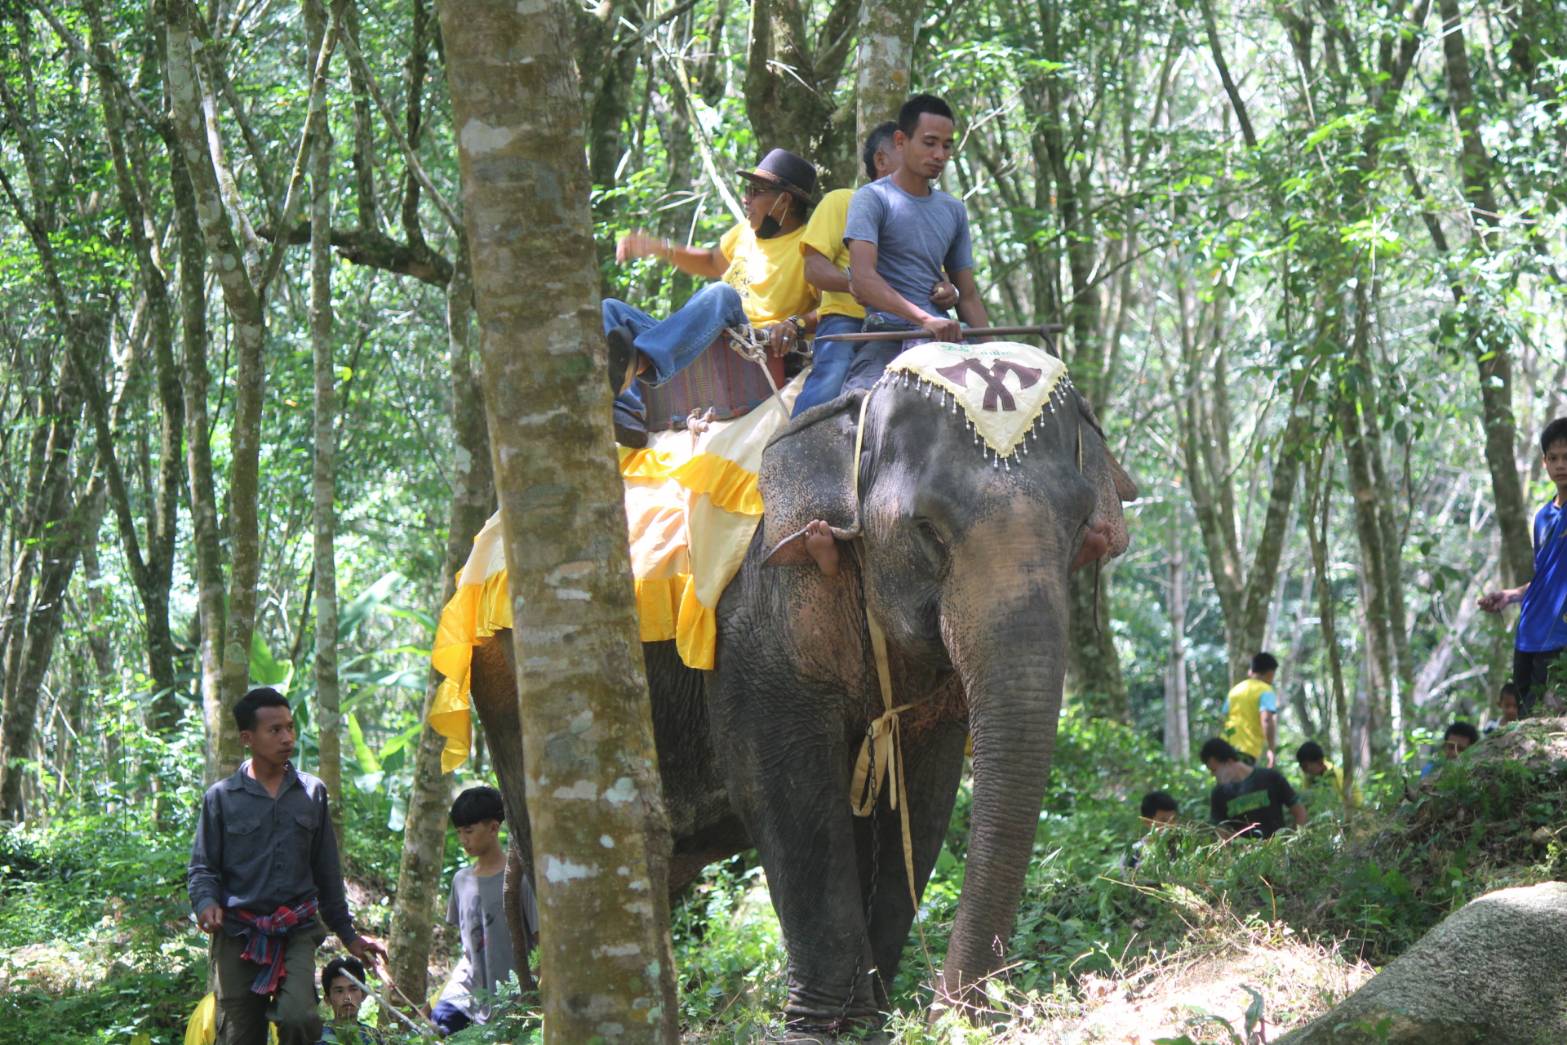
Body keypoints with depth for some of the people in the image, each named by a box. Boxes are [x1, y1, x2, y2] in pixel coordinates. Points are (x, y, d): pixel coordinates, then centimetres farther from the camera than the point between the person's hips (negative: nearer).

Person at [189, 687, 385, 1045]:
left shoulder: (312, 793, 11)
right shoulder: (221, 798, 4)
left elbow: (326, 871, 18)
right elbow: (202, 868, 6)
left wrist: (347, 933, 20)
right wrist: (206, 903, -15)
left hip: (298, 931, 1)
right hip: (238, 934, -1)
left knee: (298, 1016, -24)